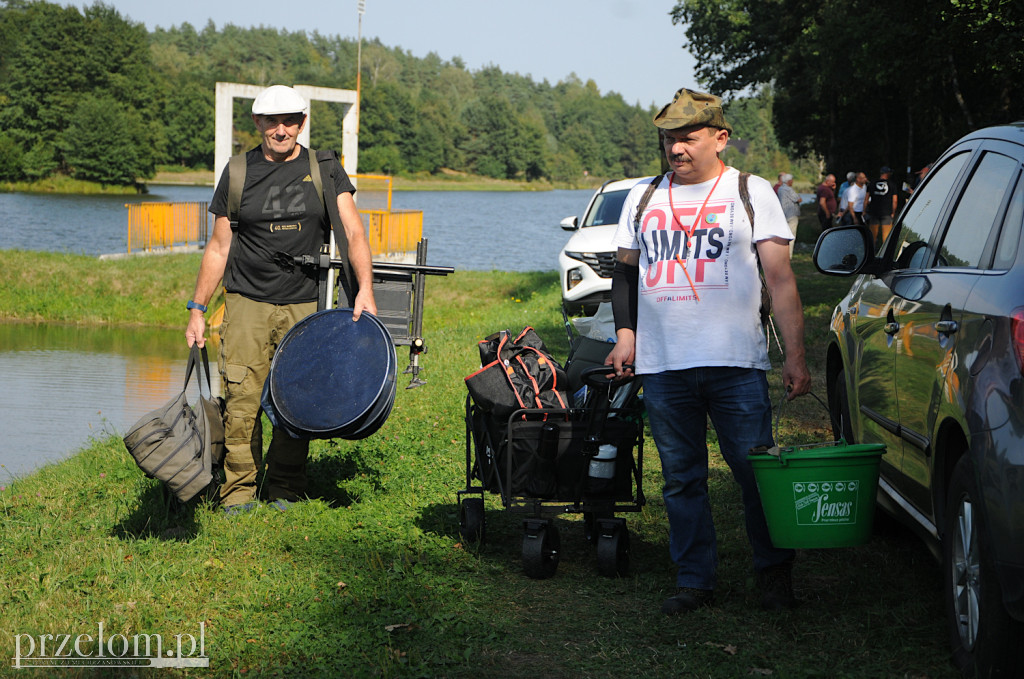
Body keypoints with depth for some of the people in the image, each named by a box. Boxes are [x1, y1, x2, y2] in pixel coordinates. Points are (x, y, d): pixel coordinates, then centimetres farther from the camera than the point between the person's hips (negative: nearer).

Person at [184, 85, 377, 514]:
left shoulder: (324, 170, 6)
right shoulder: (238, 173, 7)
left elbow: (354, 232, -3)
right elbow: (219, 247, 10)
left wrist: (365, 290, -19)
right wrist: (197, 308, 4)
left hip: (305, 305, 0)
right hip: (247, 301, 0)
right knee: (242, 399, -8)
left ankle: (286, 490, 14)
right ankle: (238, 491, 2)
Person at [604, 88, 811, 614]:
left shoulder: (751, 193, 3)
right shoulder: (644, 197, 14)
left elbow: (780, 278, -1)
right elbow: (625, 270, 22)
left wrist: (794, 355, -8)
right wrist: (625, 333, 7)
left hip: (736, 363, -3)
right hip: (662, 367, 3)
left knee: (757, 473, -2)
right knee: (681, 478, 7)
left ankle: (774, 575, 14)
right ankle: (694, 581, 15)